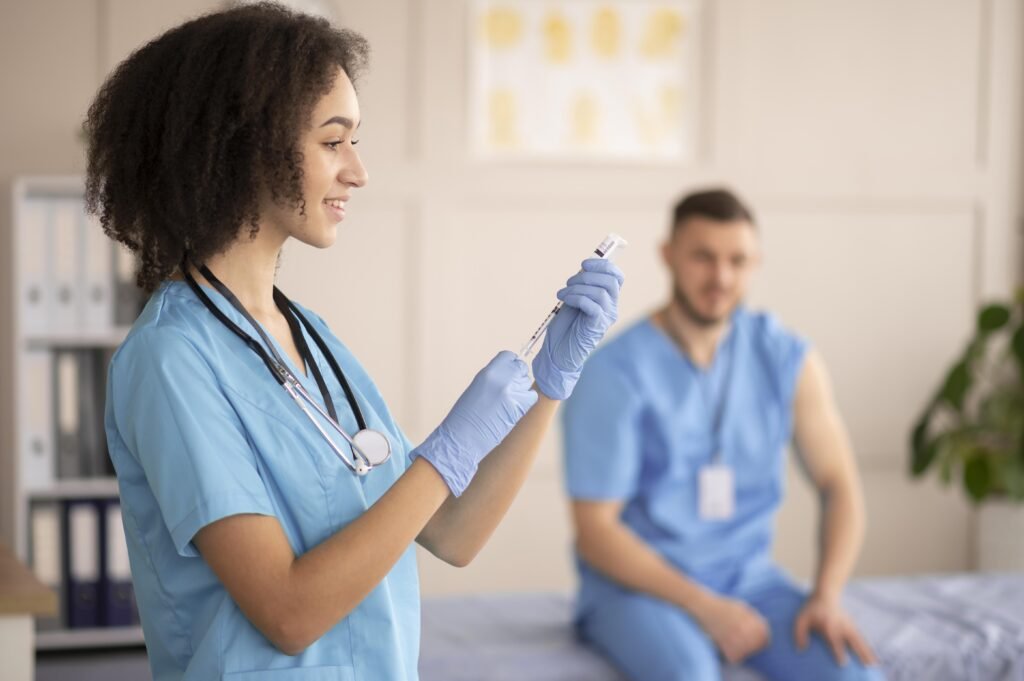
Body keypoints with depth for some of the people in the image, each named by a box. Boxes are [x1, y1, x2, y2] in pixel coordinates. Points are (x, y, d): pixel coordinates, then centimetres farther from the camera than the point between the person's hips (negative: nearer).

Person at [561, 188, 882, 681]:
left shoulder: (787, 359, 0)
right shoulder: (614, 373, -13)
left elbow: (839, 485, 4)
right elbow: (595, 531, -12)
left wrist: (826, 597, -12)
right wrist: (705, 608, -19)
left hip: (749, 579, 4)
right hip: (637, 583, -4)